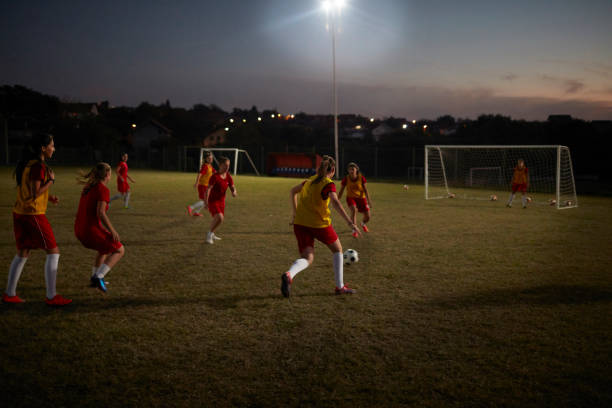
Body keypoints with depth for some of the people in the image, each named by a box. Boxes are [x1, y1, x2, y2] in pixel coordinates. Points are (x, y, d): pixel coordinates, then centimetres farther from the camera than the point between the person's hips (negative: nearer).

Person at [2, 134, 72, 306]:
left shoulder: (27, 164, 13)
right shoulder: (38, 166, -16)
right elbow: (35, 194, -20)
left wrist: (49, 197, 12)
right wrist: (51, 180, -8)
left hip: (19, 214, 9)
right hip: (33, 215, -9)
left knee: (22, 254, 18)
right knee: (53, 252, -1)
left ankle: (9, 294, 24)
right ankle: (51, 296, 2)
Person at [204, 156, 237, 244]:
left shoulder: (228, 177, 0)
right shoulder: (215, 176, -19)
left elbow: (233, 188, 2)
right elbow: (208, 189, -25)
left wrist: (234, 192, -23)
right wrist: (206, 201, -34)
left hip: (221, 201, 7)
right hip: (212, 201, -7)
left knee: (221, 219, 18)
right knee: (219, 217, -25)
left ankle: (211, 234, 44)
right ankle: (209, 234, -4)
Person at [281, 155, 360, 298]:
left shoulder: (310, 180, 15)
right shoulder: (329, 184, -7)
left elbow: (293, 191, 28)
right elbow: (335, 202, -24)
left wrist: (295, 213, 31)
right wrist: (349, 221, -28)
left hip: (300, 223, 5)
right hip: (320, 224, -5)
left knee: (307, 259, 3)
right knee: (337, 250, 20)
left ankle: (289, 275, -31)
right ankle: (340, 287, 22)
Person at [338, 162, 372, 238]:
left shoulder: (361, 177, -16)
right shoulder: (346, 179, -17)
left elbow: (365, 189, -11)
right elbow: (341, 190, -7)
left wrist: (369, 201, -16)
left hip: (361, 198, 1)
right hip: (351, 198, -1)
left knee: (367, 217, -2)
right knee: (354, 210, -34)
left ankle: (363, 224, 38)